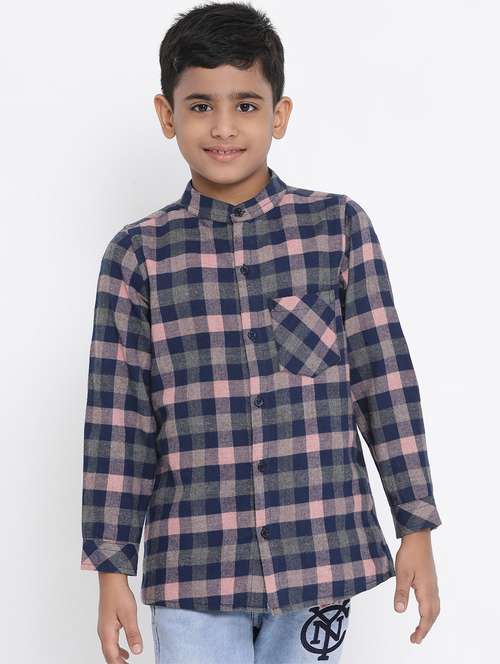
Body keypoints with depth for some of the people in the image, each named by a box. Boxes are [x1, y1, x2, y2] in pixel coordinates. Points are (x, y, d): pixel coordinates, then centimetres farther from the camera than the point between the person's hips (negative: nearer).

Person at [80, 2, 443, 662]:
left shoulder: (339, 225, 0)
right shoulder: (139, 253, 0)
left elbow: (387, 381, 2)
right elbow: (117, 421, 1)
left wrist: (416, 528, 2)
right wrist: (111, 568, 1)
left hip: (320, 553, 1)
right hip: (193, 566, 0)